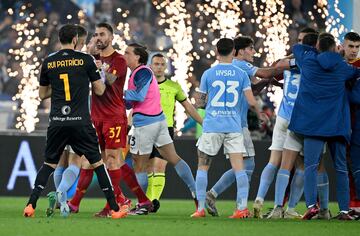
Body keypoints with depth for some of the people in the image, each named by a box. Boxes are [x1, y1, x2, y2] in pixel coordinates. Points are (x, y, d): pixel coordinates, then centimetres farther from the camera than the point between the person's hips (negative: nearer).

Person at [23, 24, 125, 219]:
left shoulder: (48, 62, 6)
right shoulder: (85, 60, -2)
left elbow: (42, 94, 16)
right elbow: (99, 91, 4)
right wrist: (101, 76, 24)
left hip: (57, 123, 2)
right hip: (81, 123, -2)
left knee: (49, 164, 14)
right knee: (97, 163, 7)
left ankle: (30, 206, 1)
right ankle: (114, 209, 6)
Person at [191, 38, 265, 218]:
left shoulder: (208, 74, 0)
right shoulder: (241, 74, 2)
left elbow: (199, 103, 6)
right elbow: (251, 102, -2)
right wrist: (260, 114, 17)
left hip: (211, 127, -1)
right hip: (234, 127, 1)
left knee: (202, 167, 9)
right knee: (239, 168, -1)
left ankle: (201, 208, 6)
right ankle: (242, 207, -11)